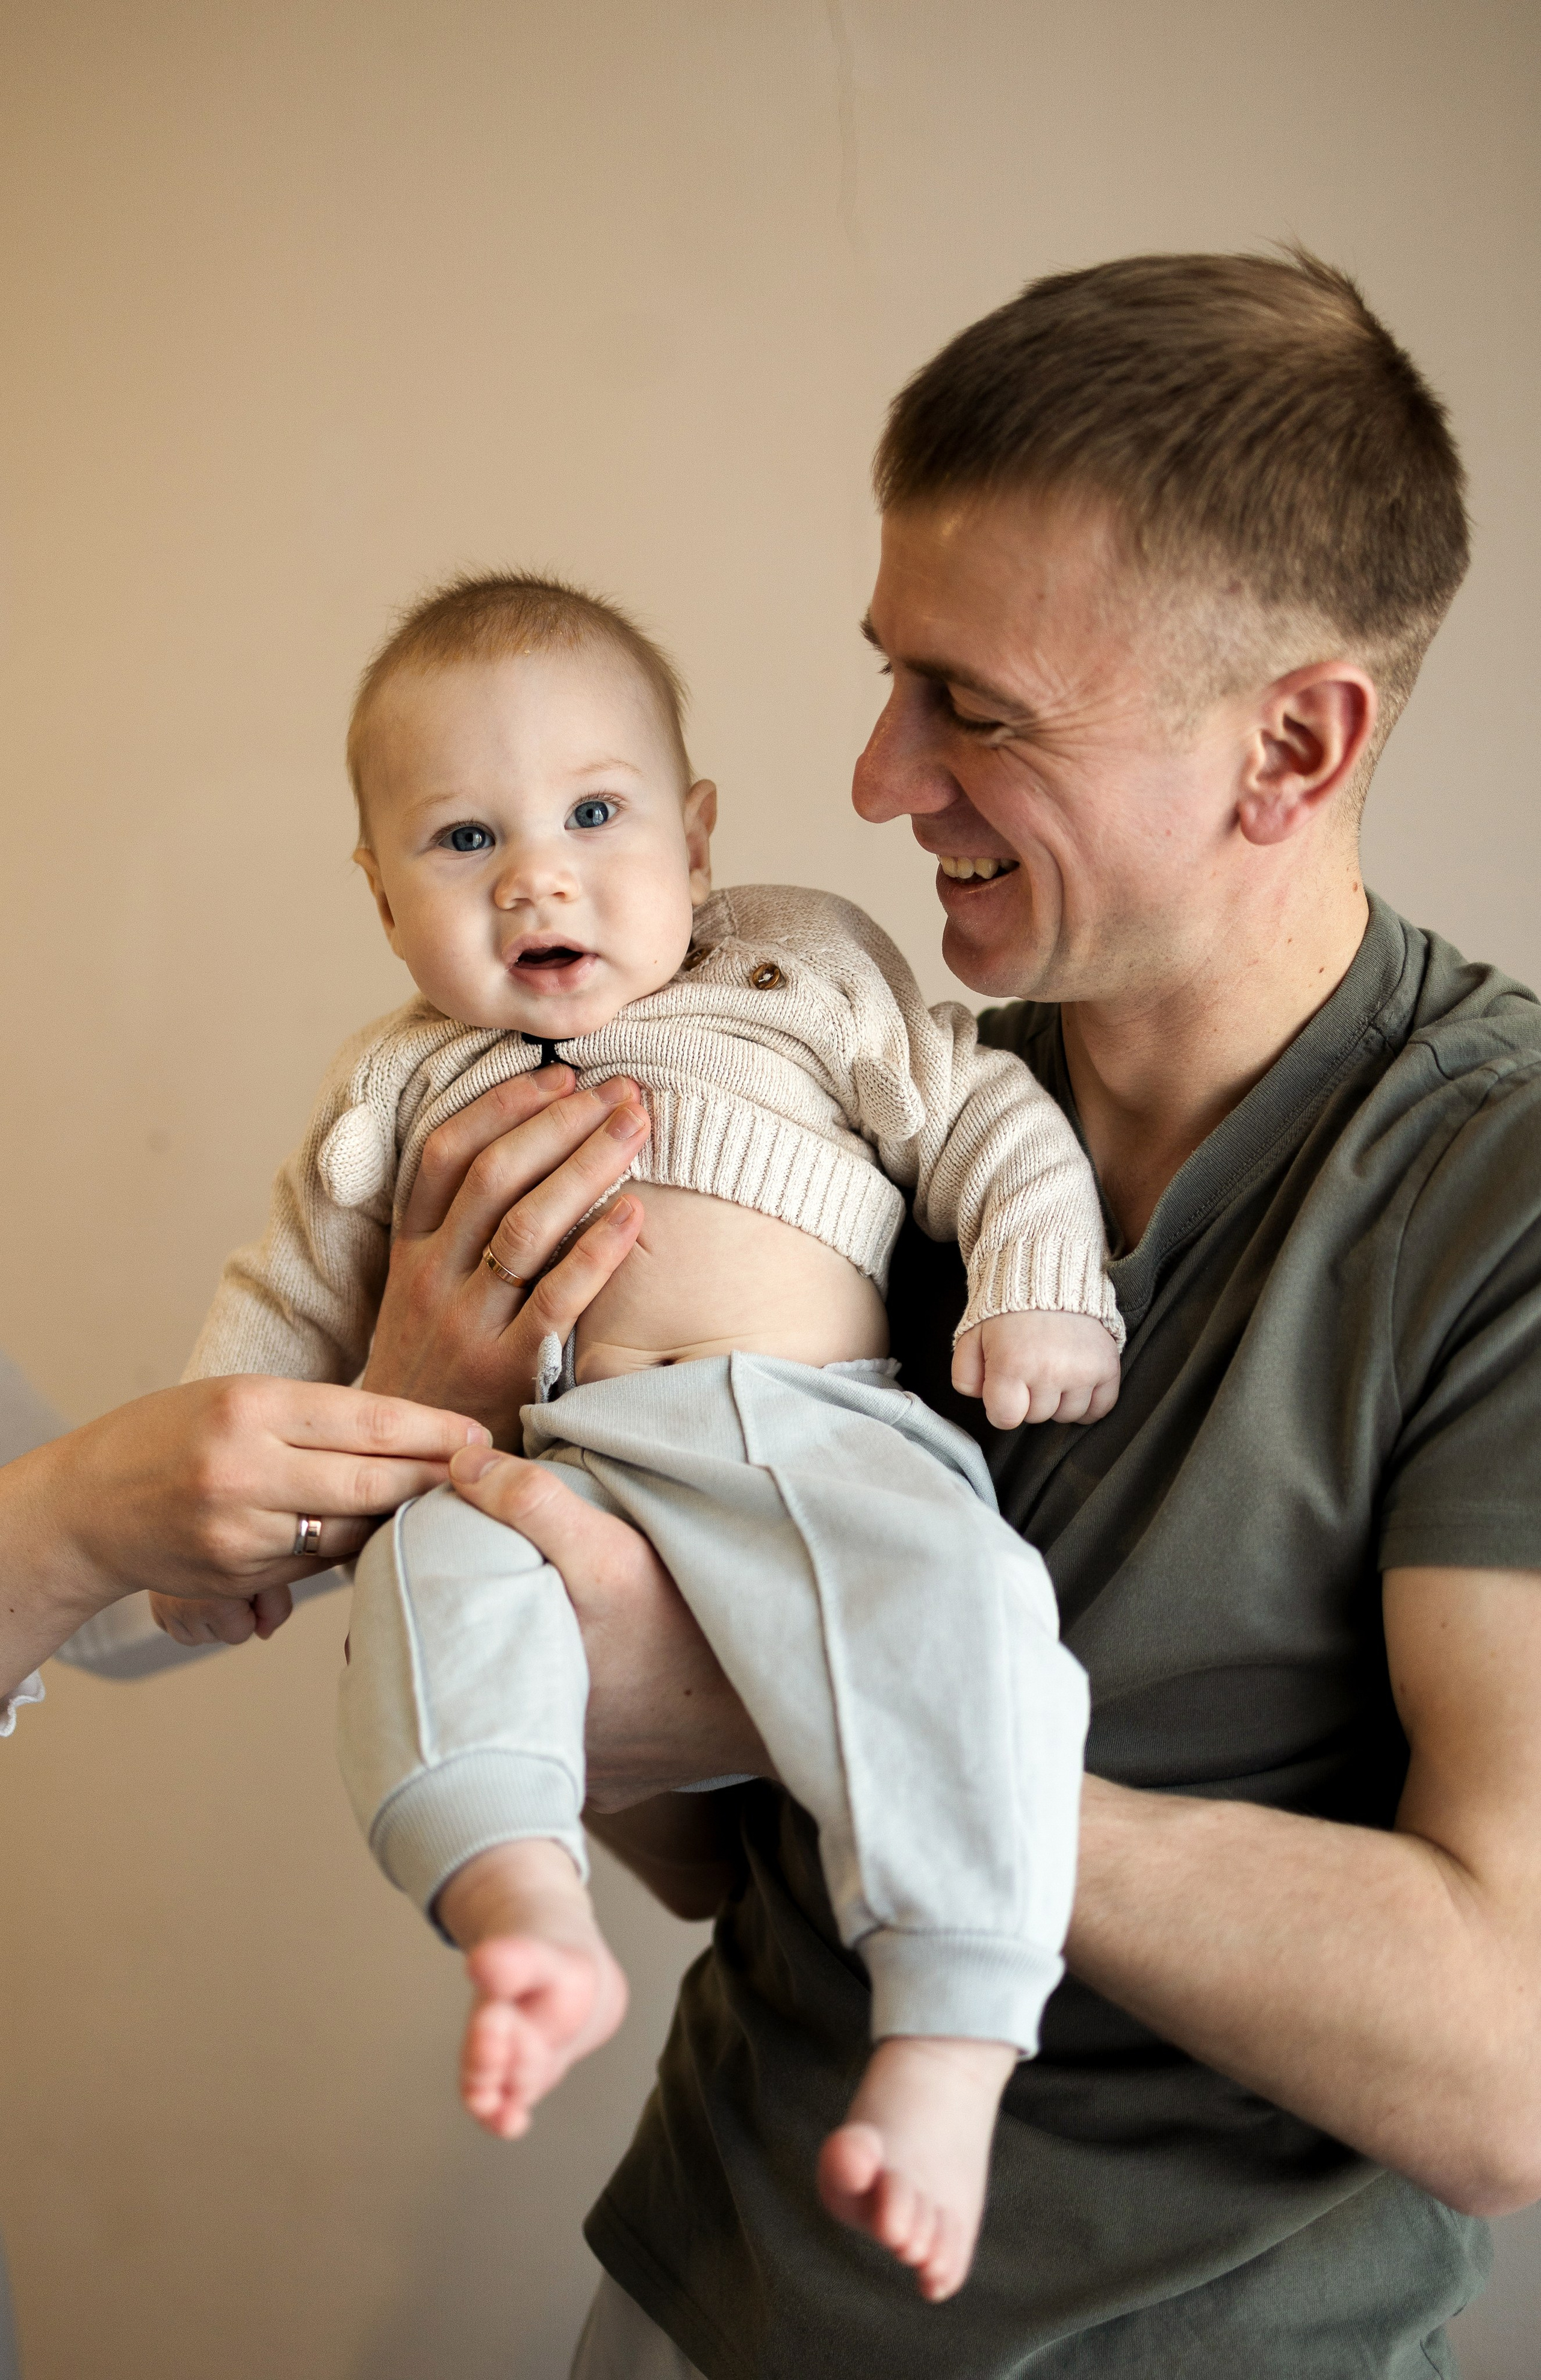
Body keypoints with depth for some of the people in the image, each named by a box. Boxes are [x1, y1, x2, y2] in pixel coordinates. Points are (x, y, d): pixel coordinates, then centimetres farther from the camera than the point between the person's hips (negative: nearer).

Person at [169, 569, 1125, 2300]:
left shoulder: (802, 973, 21)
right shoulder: (401, 1087, 25)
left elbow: (980, 1115, 17)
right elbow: (289, 1305, 28)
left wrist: (1042, 1286, 0)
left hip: (826, 1433, -1)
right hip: (549, 1457, 2)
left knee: (955, 1600, -32)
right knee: (429, 1560, -31)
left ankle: (947, 2044, -34)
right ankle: (526, 1914, -46)